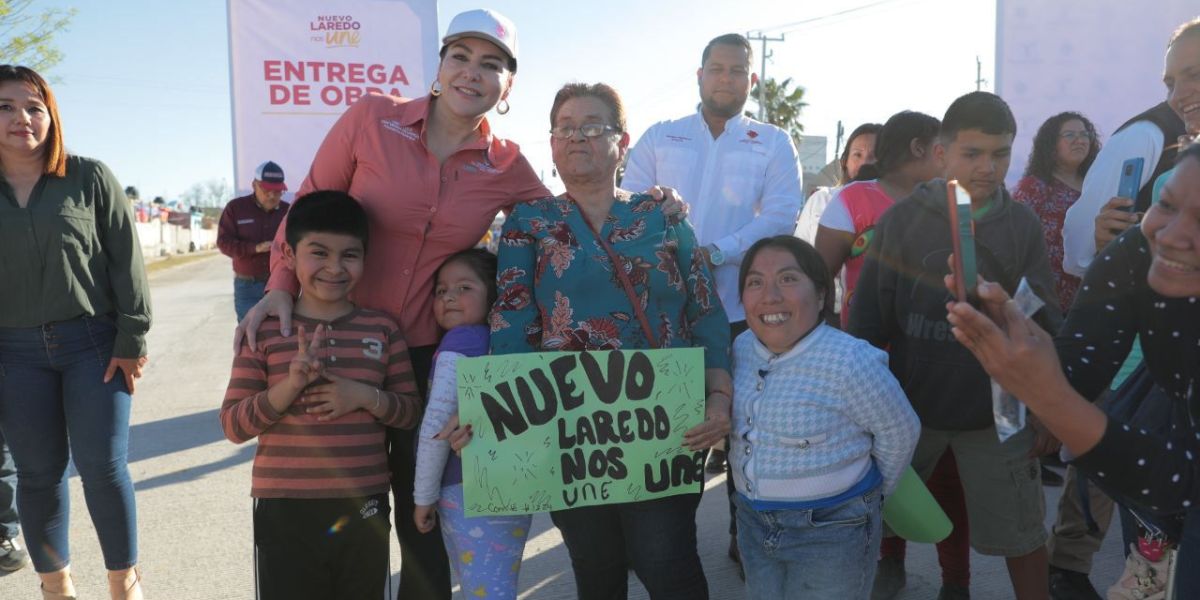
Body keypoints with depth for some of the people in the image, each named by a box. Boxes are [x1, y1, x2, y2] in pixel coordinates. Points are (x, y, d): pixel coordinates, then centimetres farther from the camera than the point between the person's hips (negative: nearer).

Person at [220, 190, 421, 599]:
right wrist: (291, 384, -21)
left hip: (363, 508, 2)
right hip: (284, 510, -1)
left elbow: (412, 411, 4)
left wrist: (365, 397, -15)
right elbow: (233, 426, -6)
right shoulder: (266, 331, -4)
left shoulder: (382, 329, 0)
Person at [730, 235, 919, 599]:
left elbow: (900, 431, -11)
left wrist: (871, 492, 3)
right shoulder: (742, 348, -4)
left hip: (832, 530, -5)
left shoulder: (849, 362, -25)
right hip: (753, 521, 6)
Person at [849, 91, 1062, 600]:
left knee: (1019, 533, 9)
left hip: (998, 410, 0)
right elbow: (868, 319, -4)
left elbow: (1045, 324, 1)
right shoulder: (901, 219, -6)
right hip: (908, 404, 0)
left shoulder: (1023, 225, -2)